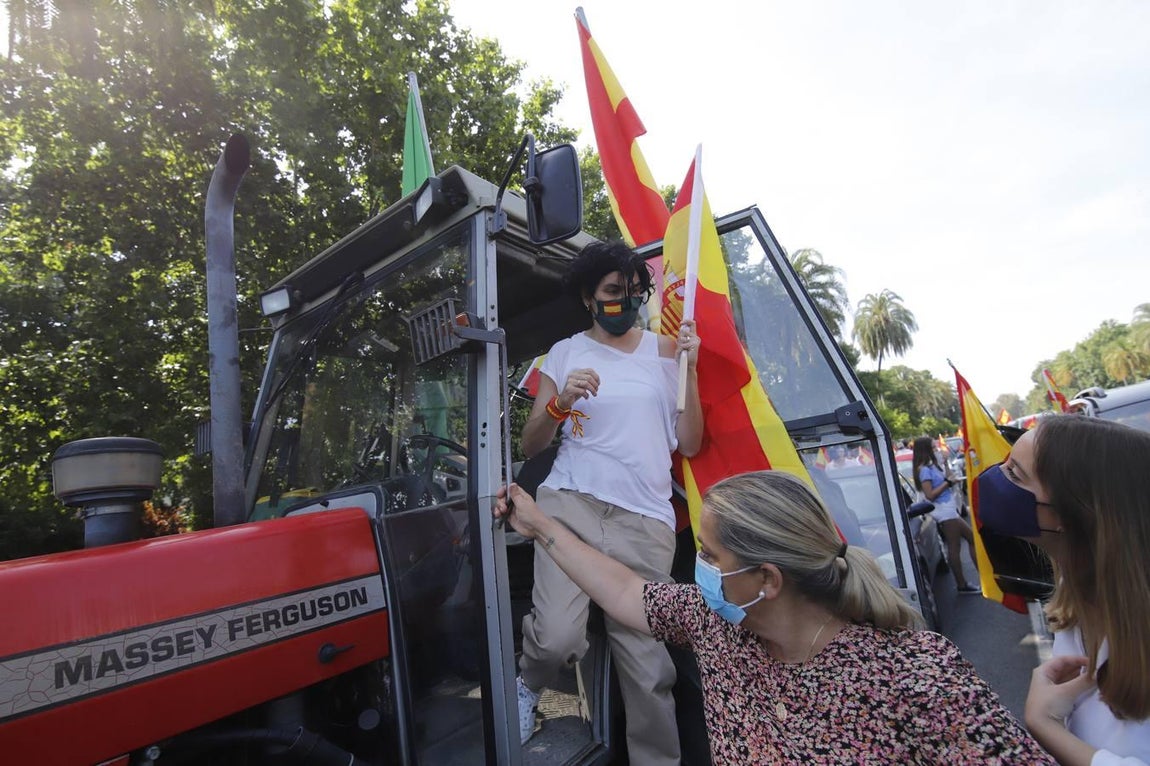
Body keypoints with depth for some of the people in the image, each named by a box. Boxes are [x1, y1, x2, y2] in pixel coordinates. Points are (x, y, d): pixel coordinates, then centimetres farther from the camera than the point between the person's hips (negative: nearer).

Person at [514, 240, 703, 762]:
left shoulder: (663, 350, 13)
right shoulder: (565, 352, 11)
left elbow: (689, 445, 8)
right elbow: (529, 446, 9)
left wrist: (689, 370, -2)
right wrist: (561, 403, -10)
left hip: (646, 520, 2)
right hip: (571, 504, -1)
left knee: (648, 663, -4)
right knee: (558, 639, -20)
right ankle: (528, 684, 13)